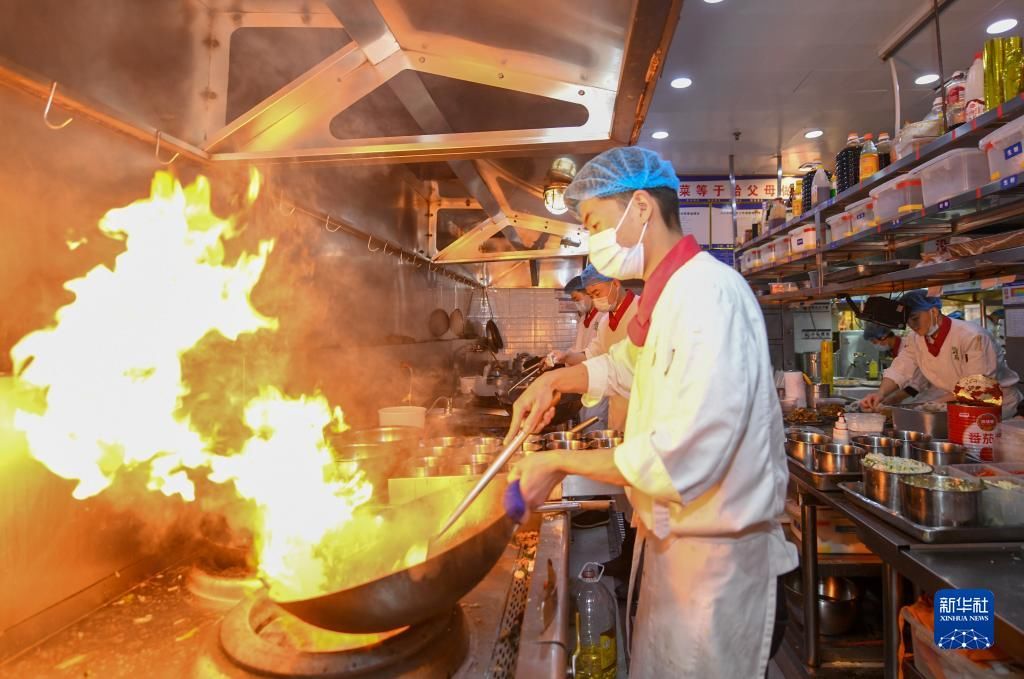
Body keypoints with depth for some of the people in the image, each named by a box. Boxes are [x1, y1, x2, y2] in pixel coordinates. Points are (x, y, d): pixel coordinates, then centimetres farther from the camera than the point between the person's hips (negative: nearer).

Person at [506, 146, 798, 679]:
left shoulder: (709, 293, -24)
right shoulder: (669, 295, 8)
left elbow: (685, 455, -31)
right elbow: (626, 364, 25)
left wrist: (561, 465, -20)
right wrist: (555, 380, 7)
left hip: (715, 550, -9)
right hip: (673, 537, 9)